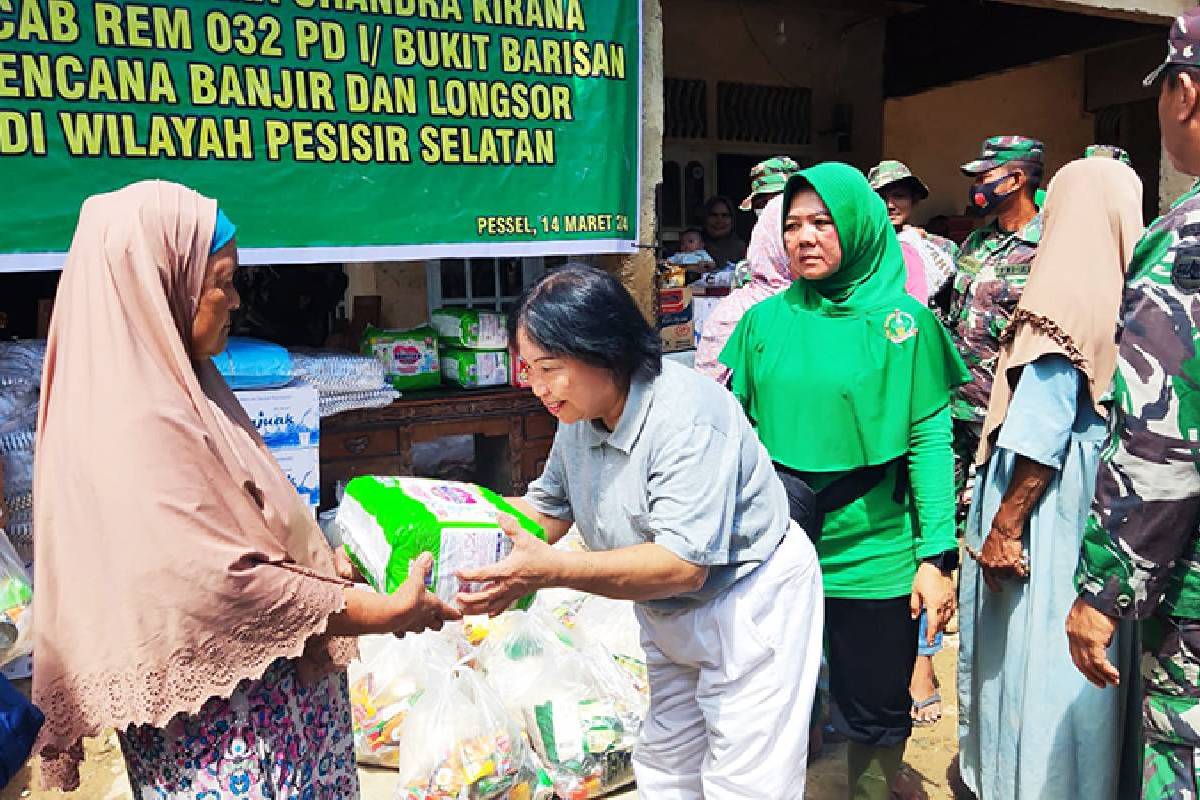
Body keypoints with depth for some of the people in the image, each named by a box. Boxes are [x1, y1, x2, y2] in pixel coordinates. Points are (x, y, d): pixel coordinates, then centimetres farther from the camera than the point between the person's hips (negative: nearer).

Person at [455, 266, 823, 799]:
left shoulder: (687, 419, -31)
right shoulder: (579, 413, -5)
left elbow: (683, 565, -36)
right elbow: (548, 507, 5)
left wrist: (550, 570, -43)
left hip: (748, 603, -8)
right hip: (667, 613, 8)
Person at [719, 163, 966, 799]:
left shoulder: (903, 322, -5)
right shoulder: (764, 320, 1)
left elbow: (930, 441, -7)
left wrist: (937, 556, -11)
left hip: (874, 556, -1)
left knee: (876, 716, 15)